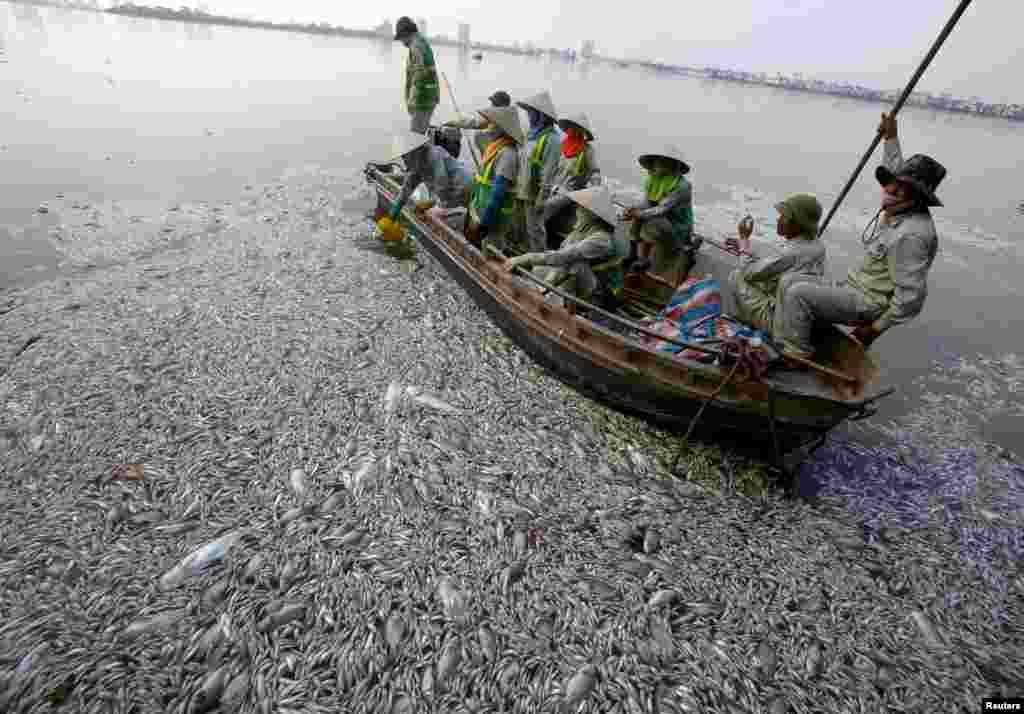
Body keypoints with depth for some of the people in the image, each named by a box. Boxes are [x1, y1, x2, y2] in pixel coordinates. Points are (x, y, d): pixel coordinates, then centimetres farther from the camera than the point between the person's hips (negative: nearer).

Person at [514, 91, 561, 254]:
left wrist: (542, 198, -22)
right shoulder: (533, 135, 15)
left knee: (535, 230, -3)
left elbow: (549, 173, -19)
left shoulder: (551, 139, -14)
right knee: (525, 228, 15)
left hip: (535, 194, -9)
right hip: (525, 192, 9)